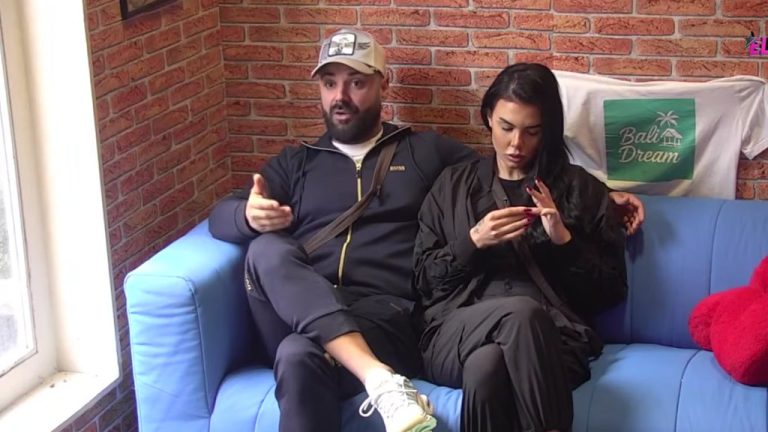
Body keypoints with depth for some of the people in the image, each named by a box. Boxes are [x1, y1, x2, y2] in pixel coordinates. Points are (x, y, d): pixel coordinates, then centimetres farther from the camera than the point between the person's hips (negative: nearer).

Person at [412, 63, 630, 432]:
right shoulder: (454, 184, 20)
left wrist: (564, 241, -3)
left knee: (486, 365, -39)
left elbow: (612, 290, 12)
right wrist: (473, 242, -3)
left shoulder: (582, 190, 16)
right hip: (458, 333, 1)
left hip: (551, 335, -1)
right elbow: (424, 280, 13)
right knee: (522, 312, -37)